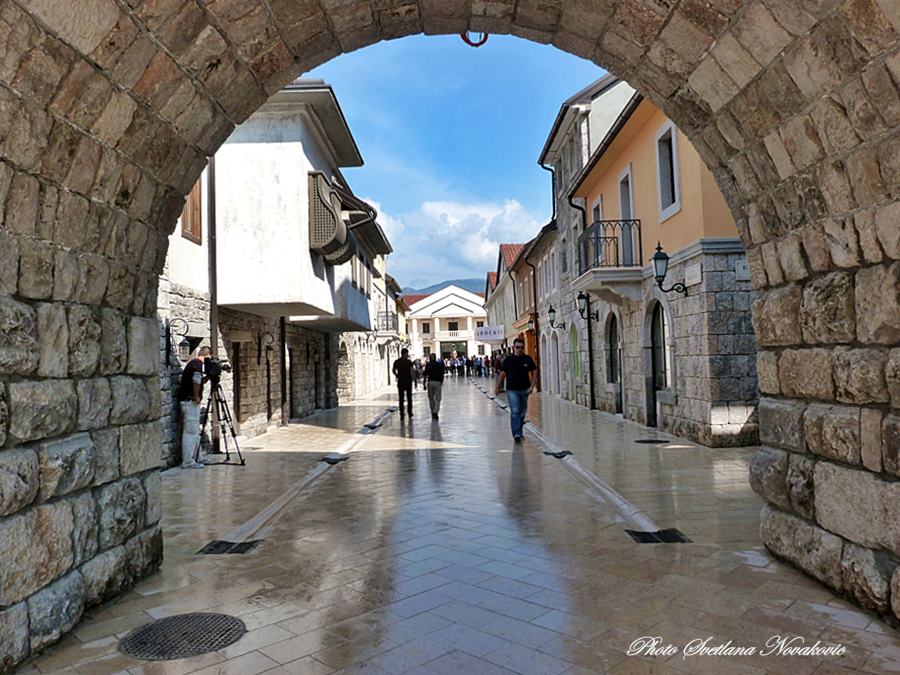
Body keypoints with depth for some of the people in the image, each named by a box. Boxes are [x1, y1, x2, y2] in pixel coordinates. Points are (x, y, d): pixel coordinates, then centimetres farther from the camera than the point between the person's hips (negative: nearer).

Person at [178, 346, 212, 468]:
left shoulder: (192, 362, 19)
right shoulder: (197, 363, -12)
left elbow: (200, 382, 27)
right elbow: (196, 380, -29)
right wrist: (196, 396, -19)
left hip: (188, 401, 10)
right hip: (191, 401, -10)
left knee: (195, 432, 13)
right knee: (191, 432, -7)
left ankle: (189, 460, 17)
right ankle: (188, 461, -4)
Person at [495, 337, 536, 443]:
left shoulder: (528, 359, 2)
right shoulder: (508, 359, -2)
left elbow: (533, 373, 5)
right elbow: (502, 374, 5)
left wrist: (532, 386, -7)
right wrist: (497, 387, 7)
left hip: (524, 390, 3)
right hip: (512, 390, -3)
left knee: (522, 412, 15)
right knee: (515, 412, -12)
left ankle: (519, 431, 32)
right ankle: (516, 434, -15)